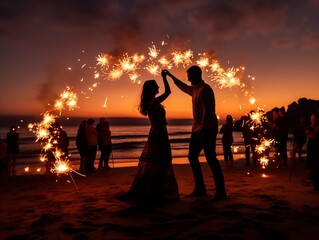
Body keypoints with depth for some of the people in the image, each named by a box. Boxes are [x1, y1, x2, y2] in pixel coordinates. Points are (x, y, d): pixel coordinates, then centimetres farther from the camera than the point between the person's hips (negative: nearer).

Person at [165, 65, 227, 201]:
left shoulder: (205, 89, -10)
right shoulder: (195, 89, 17)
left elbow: (208, 110, -21)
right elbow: (183, 86, 37)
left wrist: (203, 128, -29)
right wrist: (170, 75, 43)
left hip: (207, 129, -10)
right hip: (197, 129, 10)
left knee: (210, 158, -12)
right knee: (192, 156, 10)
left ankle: (221, 192, -8)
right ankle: (200, 189, 17)